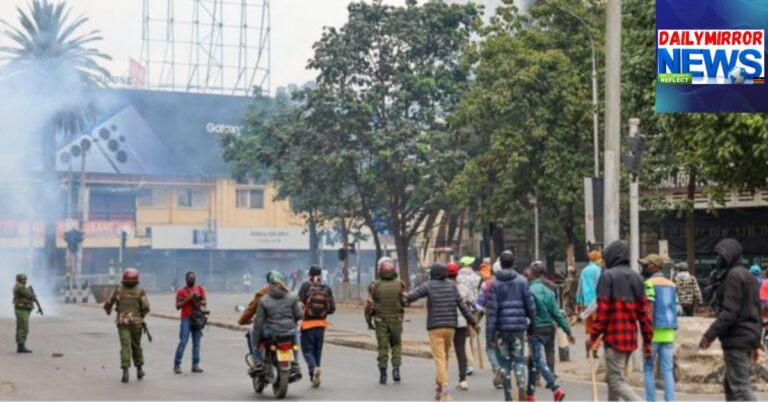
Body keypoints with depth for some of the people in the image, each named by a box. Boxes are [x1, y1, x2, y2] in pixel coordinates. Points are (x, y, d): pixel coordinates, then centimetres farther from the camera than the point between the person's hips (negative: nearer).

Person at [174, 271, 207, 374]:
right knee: (183, 342, -10)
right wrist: (187, 299, -14)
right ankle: (177, 365, -8)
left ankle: (195, 365, 4)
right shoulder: (181, 291, 3)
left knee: (196, 342, 2)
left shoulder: (199, 289, 13)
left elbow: (205, 303, 9)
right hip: (186, 319, -4)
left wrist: (198, 300, -11)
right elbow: (177, 306, -3)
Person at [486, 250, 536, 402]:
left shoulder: (495, 284, -3)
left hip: (501, 328, -1)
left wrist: (489, 335, -5)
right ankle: (521, 384, -15)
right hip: (519, 326, 1)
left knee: (504, 361, 8)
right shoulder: (522, 281, 1)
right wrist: (532, 323, 14)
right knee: (519, 359, 9)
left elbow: (492, 311, -6)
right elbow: (530, 305, 1)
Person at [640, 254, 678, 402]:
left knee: (648, 369, 5)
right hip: (668, 333, 5)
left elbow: (649, 310, -15)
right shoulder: (671, 284, 13)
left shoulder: (650, 283, -7)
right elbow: (674, 309, 15)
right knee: (668, 371, 4)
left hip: (654, 332, -5)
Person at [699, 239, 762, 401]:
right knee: (730, 384, 15)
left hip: (736, 339, -10)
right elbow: (756, 311, 21)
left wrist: (710, 335, -20)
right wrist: (755, 343, 25)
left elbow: (730, 312, -21)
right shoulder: (748, 276, 18)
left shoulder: (734, 275, -13)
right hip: (748, 337, 10)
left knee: (740, 386, -10)